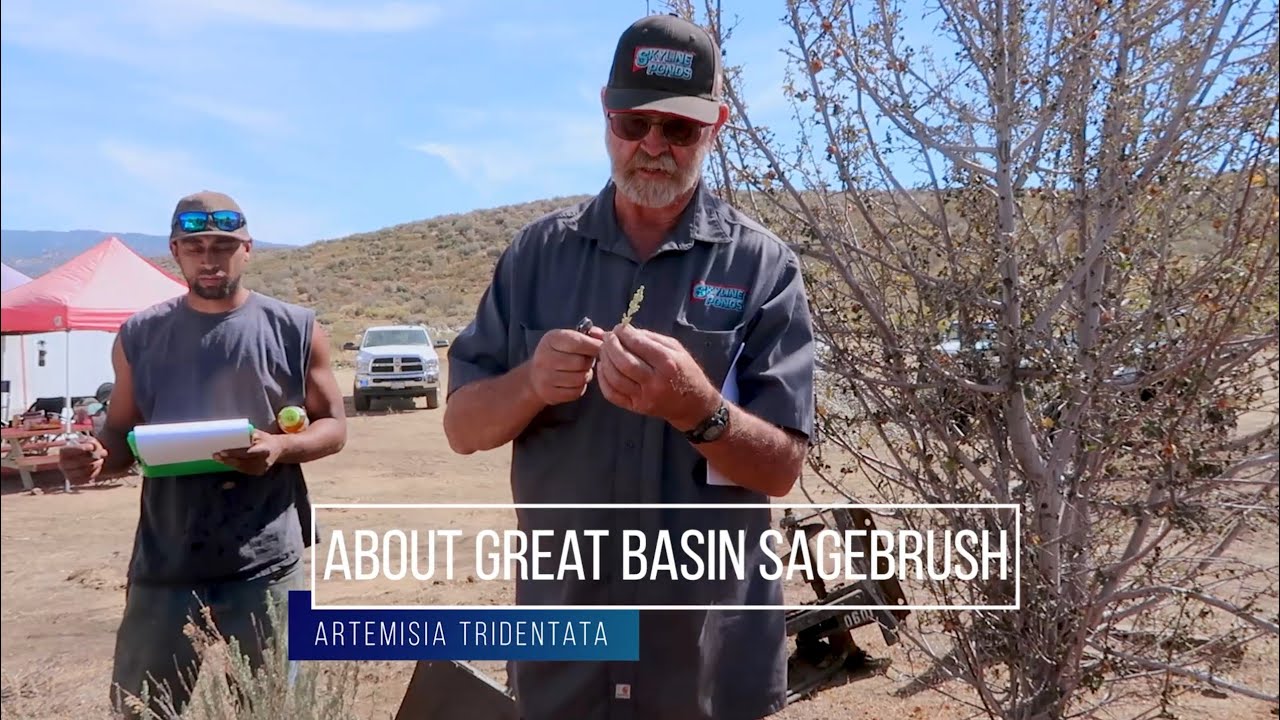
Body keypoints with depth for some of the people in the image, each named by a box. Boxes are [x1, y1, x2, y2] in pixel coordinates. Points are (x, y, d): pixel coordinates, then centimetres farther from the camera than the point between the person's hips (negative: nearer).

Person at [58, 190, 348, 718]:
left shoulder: (295, 330, 0)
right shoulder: (139, 336, 6)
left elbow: (333, 425, 3)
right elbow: (121, 436, 12)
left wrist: (280, 447, -17)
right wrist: (97, 457, -11)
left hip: (264, 560, -2)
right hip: (164, 559, 2)